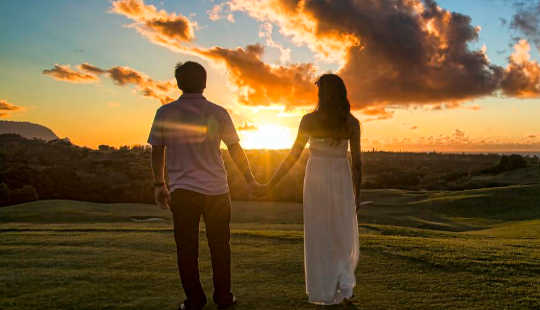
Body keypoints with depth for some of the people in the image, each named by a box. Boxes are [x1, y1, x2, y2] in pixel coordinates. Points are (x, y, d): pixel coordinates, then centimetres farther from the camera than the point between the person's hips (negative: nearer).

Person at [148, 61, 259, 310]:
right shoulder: (217, 113, 0)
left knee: (186, 247, 8)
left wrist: (159, 184, 18)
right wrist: (249, 179, 13)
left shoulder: (165, 112, 2)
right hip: (216, 189, 0)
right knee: (219, 245, 10)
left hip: (182, 189, 0)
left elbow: (157, 151, 7)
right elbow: (235, 149, 3)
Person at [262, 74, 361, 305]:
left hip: (316, 180, -1)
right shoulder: (352, 123, -3)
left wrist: (271, 184, 1)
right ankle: (345, 286, 4)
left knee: (318, 237, 10)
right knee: (343, 236, 17)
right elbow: (356, 162, -2)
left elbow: (293, 156, -7)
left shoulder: (309, 120, -7)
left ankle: (324, 293, 16)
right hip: (342, 181, 1)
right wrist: (357, 193, 9)